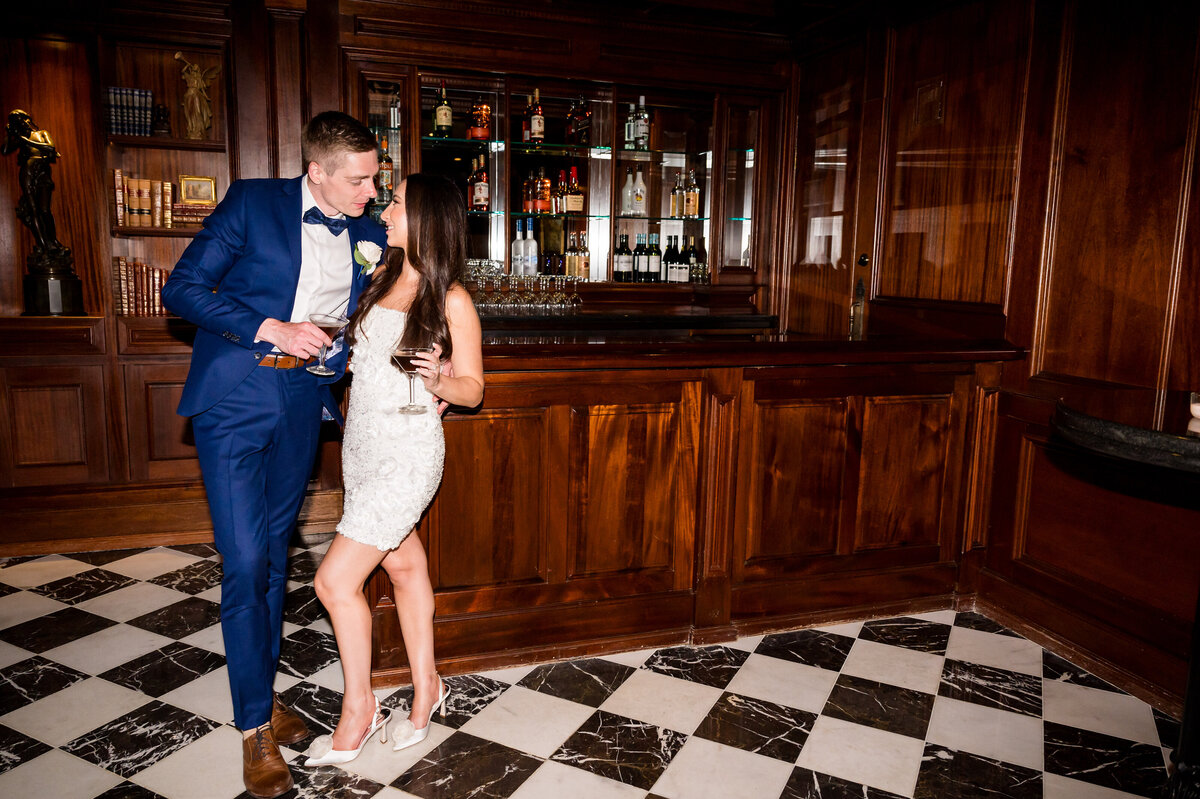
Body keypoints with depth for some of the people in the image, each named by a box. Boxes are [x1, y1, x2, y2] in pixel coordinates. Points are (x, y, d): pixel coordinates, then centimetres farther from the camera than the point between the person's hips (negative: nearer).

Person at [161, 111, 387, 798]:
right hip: (236, 398, -4)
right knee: (246, 562, -6)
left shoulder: (369, 233, 6)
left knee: (275, 553, 13)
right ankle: (256, 727, 8)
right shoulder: (252, 202, -6)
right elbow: (182, 288, -7)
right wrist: (269, 329, -18)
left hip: (303, 399, 4)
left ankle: (266, 693, 28)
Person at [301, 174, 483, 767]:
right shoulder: (382, 280, 8)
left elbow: (473, 388, -7)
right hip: (360, 444, 7)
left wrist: (440, 381, -25)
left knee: (335, 580, -7)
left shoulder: (451, 301, -12)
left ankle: (357, 714, 13)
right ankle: (426, 688, 33)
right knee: (405, 565, 17)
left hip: (408, 454, -7)